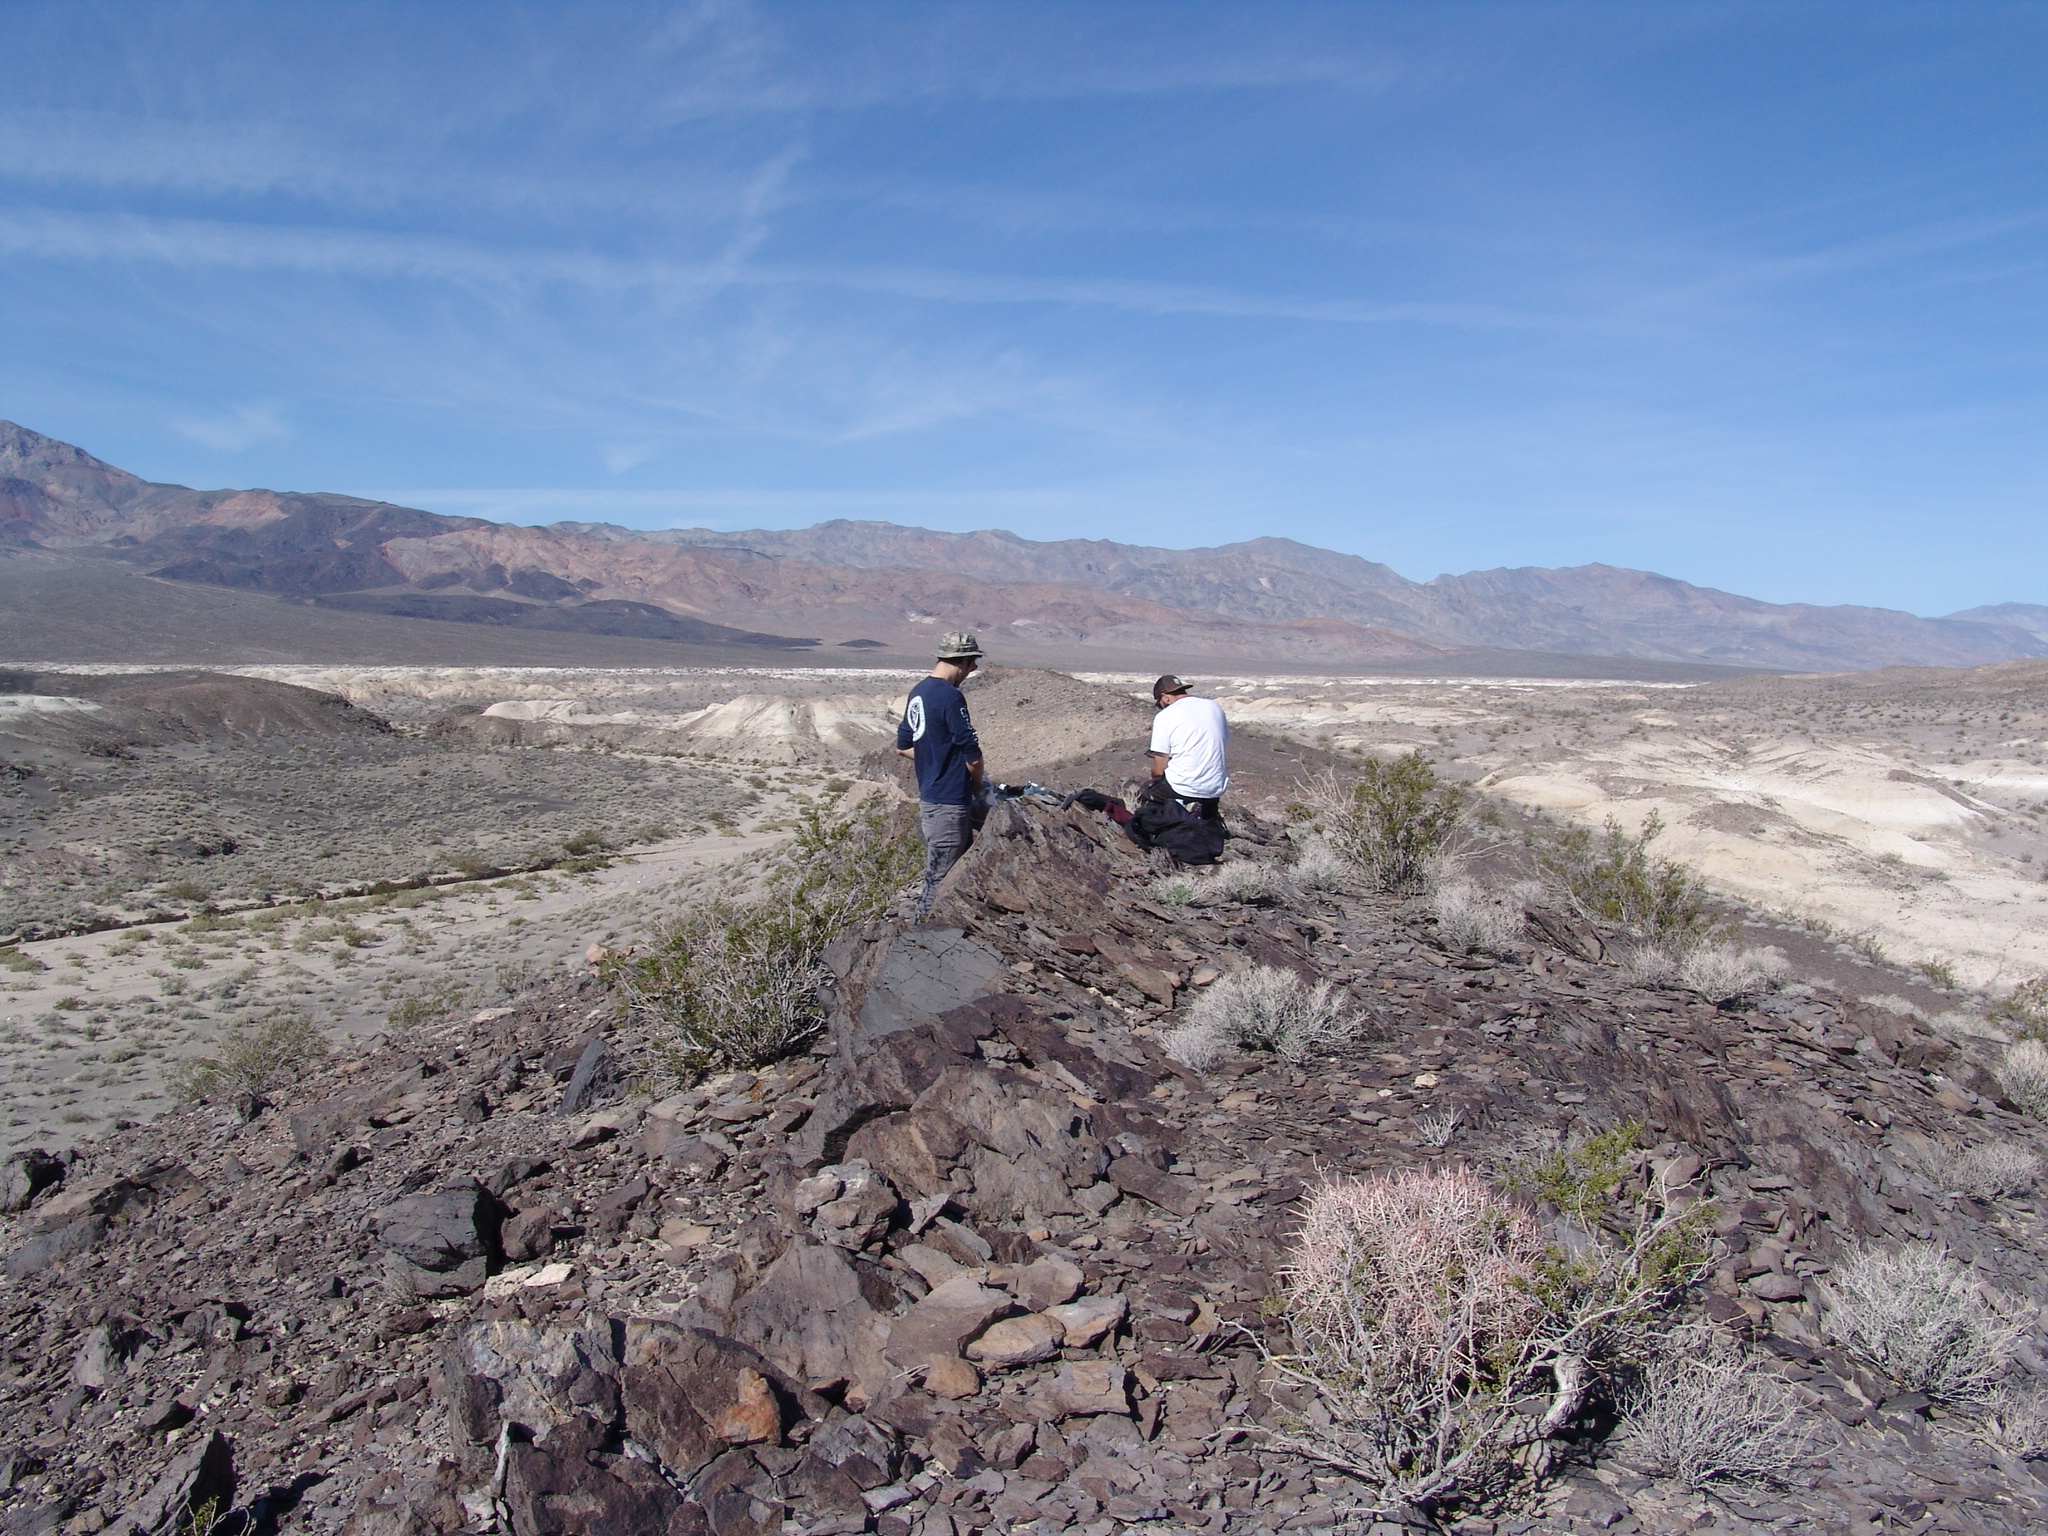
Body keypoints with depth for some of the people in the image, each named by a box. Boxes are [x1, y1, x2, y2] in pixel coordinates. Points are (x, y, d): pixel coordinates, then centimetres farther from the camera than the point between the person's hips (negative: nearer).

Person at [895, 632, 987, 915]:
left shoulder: (917, 693, 9)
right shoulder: (951, 696, -19)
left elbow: (903, 746, 18)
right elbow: (972, 756, -17)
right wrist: (977, 784, 2)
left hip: (928, 795, 10)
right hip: (949, 803, -10)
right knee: (940, 879, 0)